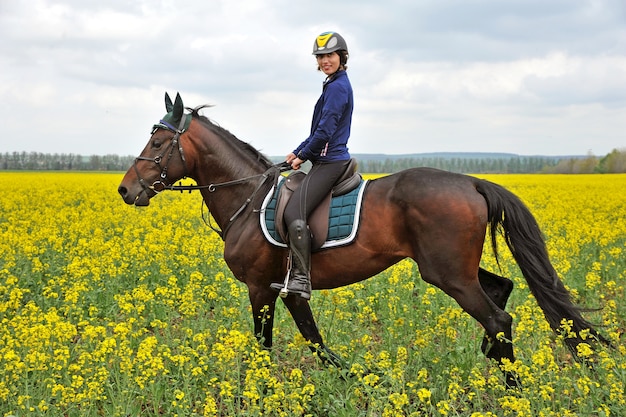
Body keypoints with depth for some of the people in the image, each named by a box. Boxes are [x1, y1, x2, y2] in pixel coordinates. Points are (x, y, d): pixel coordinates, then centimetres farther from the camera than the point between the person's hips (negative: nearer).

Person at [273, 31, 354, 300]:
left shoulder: (337, 87, -14)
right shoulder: (336, 85, 18)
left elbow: (325, 131, -19)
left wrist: (303, 156, -6)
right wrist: (298, 152, 13)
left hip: (330, 162, -11)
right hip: (328, 160, 11)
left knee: (294, 212, -22)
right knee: (289, 207, 18)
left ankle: (301, 278, -23)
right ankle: (296, 271, 19)